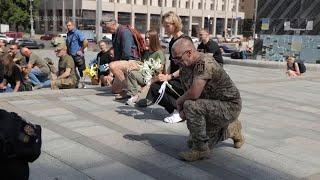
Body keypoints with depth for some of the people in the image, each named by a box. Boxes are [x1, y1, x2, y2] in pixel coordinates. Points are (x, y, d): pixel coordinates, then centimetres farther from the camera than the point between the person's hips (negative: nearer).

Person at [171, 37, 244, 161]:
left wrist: (179, 101, -15)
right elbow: (188, 94, 7)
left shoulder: (205, 62, -27)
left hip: (230, 106, -10)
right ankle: (231, 129, 31)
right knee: (192, 142, 16)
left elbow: (194, 94, -36)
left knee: (191, 106, -31)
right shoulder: (185, 68, 2)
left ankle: (201, 149, -16)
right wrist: (182, 110, -14)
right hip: (214, 106, 10)